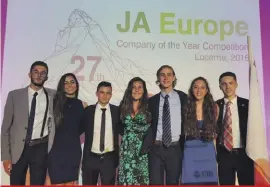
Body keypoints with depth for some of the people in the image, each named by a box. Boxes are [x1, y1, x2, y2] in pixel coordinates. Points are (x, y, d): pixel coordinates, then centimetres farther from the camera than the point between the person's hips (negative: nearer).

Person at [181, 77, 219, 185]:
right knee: (191, 182, 2)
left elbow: (215, 131, 12)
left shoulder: (214, 107, 3)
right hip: (190, 152, -1)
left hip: (208, 153, 2)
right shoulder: (186, 107, -2)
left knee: (209, 181, 5)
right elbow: (182, 131, 7)